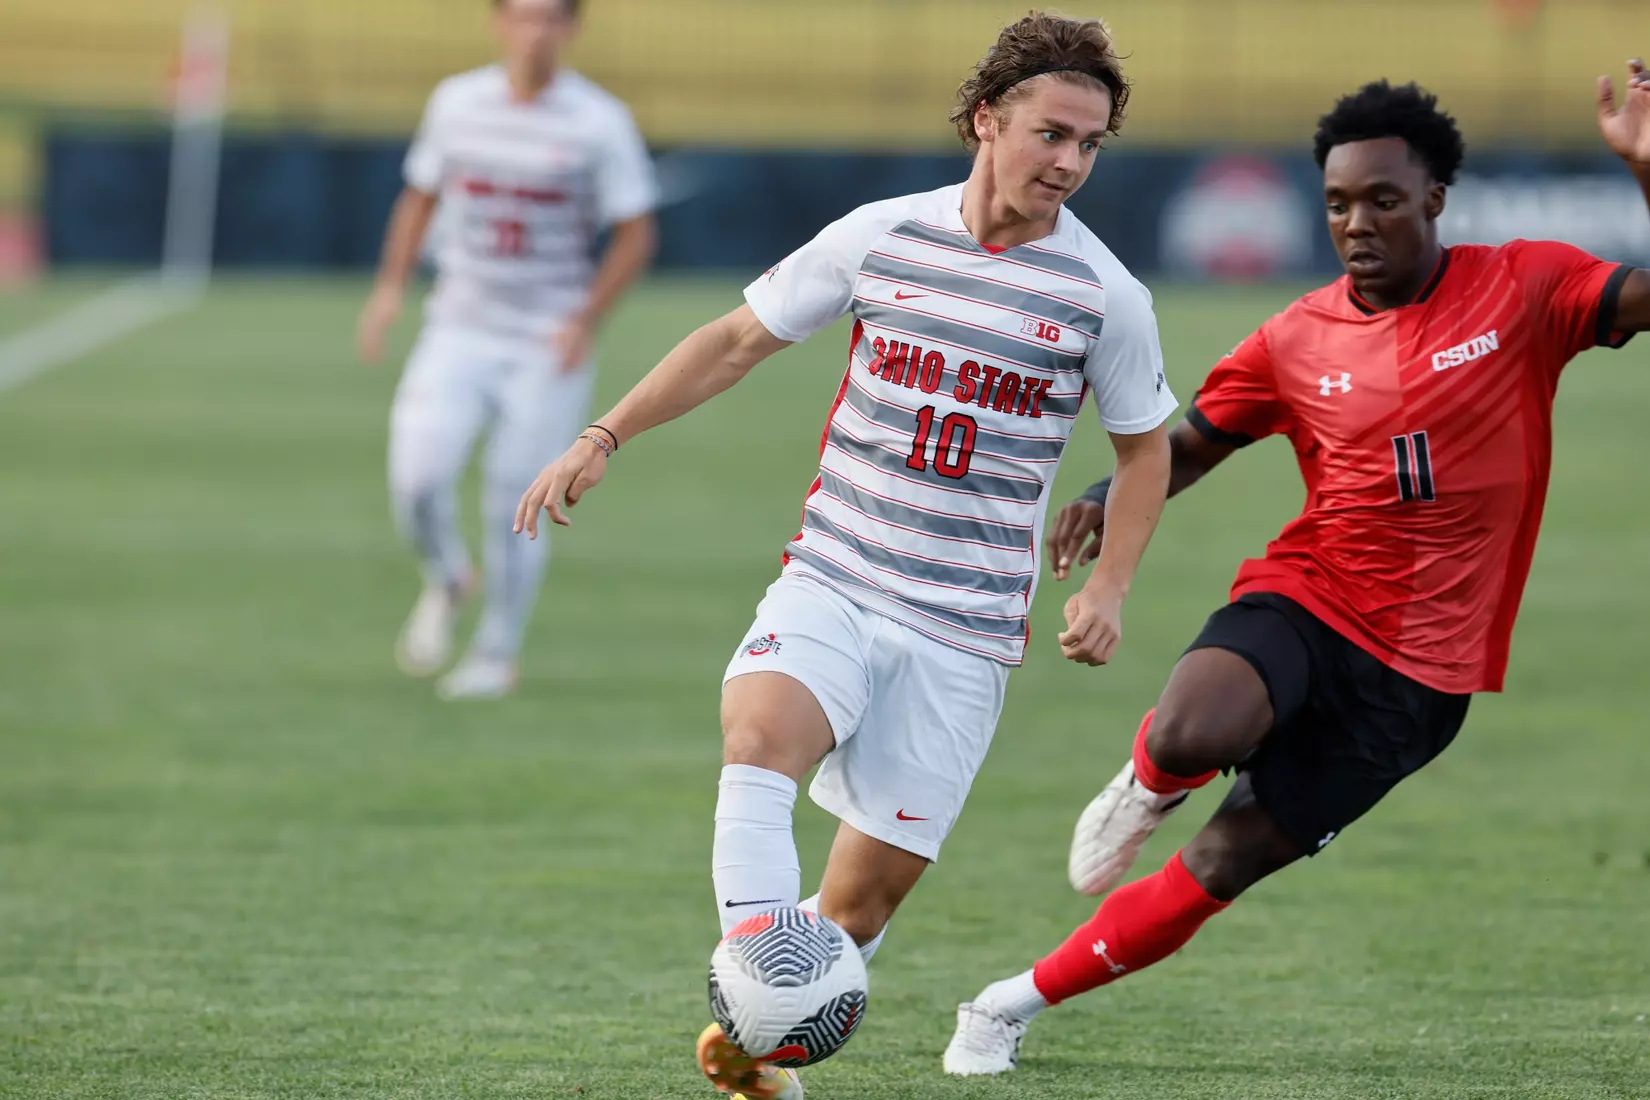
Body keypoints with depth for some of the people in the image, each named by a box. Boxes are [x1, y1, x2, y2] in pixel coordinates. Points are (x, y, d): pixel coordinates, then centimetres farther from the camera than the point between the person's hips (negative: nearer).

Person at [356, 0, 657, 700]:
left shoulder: (600, 123, -7)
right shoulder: (457, 103, 3)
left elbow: (634, 237, -3)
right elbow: (421, 197, 16)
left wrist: (584, 321, -14)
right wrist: (391, 287, 3)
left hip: (548, 348, -2)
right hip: (458, 332, 2)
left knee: (514, 501, -1)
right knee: (417, 476, -15)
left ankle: (496, 655, 19)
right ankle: (445, 581, 17)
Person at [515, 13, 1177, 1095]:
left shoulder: (1105, 296, -1)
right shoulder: (880, 237, 1)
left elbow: (1147, 447, 14)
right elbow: (739, 339, 13)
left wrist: (1109, 587, 1)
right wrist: (602, 439, 7)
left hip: (964, 630, 0)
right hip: (831, 587, 0)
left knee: (867, 893, -1)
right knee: (760, 735, -32)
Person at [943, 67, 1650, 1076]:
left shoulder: (1524, 290, -5)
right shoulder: (1300, 339, 3)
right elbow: (1195, 441, 16)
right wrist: (1114, 497, -5)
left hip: (1418, 671, -1)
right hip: (1304, 601, 1)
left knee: (1223, 867, -3)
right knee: (1189, 737, -34)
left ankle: (1017, 1003, 14)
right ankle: (1149, 787, 4)